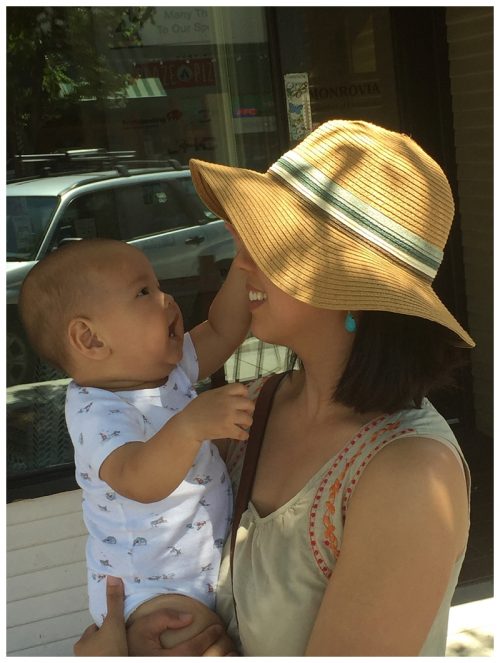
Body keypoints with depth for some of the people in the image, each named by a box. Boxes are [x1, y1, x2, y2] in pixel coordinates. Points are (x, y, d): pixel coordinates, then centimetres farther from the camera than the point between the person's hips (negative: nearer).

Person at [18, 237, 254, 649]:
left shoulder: (167, 371, 1)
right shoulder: (97, 413, -26)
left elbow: (222, 329, 3)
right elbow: (139, 481, -42)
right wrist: (189, 424, -57)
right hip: (149, 591, -8)